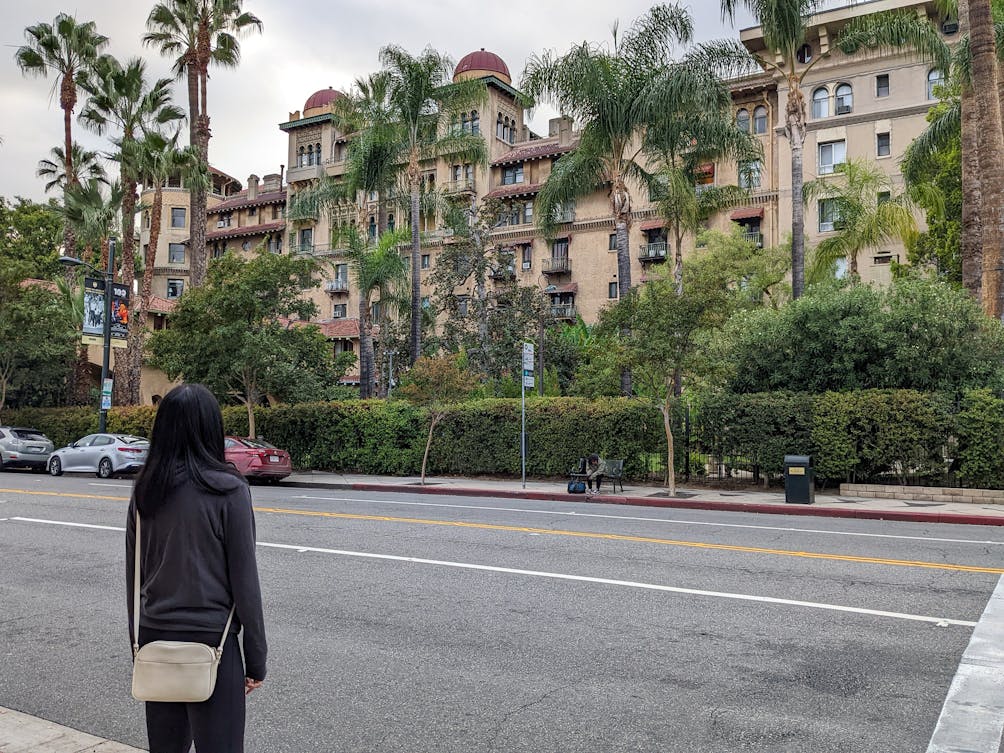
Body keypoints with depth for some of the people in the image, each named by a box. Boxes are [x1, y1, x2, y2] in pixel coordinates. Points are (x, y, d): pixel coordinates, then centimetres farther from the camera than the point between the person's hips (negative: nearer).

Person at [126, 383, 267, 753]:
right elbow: (244, 579, -12)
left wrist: (138, 643, 20)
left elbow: (134, 576, 8)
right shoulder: (227, 490, -14)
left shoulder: (145, 490, 1)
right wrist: (256, 659, -3)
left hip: (156, 638, 5)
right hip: (211, 639, -5)